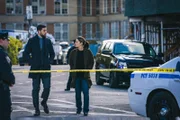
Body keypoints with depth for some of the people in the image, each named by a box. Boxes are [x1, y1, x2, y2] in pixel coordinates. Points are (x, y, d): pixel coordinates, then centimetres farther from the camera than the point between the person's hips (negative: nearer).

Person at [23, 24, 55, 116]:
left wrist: (50, 61, 3)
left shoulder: (48, 41, 10)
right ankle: (37, 109, 8)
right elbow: (25, 54, 2)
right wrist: (32, 61, -8)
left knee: (47, 87, -7)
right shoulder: (32, 41, 2)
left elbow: (52, 53, 19)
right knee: (36, 89, 1)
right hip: (35, 68, -2)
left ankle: (44, 102, 22)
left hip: (46, 68, 2)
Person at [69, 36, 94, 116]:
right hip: (76, 75, 3)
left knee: (86, 93, -5)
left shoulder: (87, 52, -2)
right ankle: (78, 109, 18)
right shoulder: (73, 52, 5)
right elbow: (70, 62, 15)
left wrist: (87, 70, -4)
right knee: (78, 93, 7)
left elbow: (91, 62, 4)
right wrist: (73, 71, 5)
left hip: (85, 76, -3)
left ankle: (86, 110, 0)